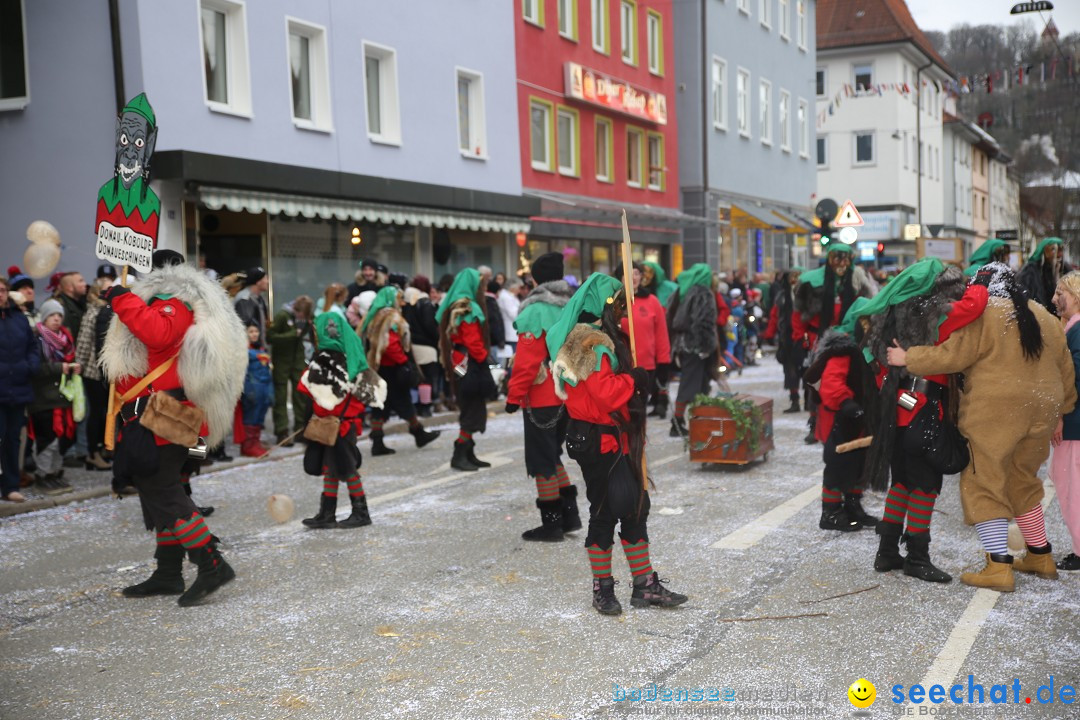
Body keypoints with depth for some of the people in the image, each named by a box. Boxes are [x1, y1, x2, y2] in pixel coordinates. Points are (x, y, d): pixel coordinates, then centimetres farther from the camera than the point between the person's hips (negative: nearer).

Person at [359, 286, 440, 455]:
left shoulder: (374, 317, 14)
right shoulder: (391, 317, -14)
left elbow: (369, 342, 15)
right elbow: (390, 344, -24)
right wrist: (404, 360, -15)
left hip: (378, 367, 8)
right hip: (391, 368, -8)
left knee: (380, 406, 7)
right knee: (402, 401, 5)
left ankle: (377, 442, 4)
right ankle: (419, 433, 19)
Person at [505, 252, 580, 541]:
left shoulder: (535, 311, -14)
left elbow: (526, 360, -18)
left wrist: (514, 395, -12)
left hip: (541, 397, -7)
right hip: (567, 396, 7)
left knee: (542, 460, 2)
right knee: (552, 455, 20)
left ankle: (551, 523, 7)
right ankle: (569, 515, 21)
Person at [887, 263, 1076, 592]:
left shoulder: (982, 315, -8)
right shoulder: (1044, 317, 14)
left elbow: (951, 355, -14)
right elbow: (1065, 369, 19)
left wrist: (908, 358, -3)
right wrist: (1061, 410, 28)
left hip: (993, 414, -7)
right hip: (1040, 413, 7)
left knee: (984, 486, -1)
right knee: (1023, 482, 22)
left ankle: (999, 567, -8)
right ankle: (1040, 556, 29)